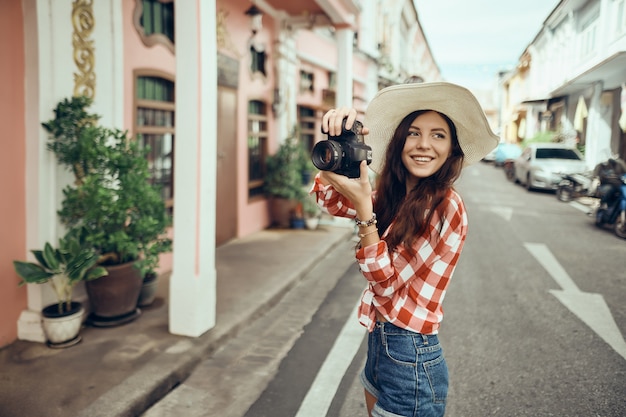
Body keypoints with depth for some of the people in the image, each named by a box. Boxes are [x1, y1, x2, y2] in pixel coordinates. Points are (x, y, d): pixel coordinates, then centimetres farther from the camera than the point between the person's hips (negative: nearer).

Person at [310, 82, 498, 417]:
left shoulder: (446, 206, -20)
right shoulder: (392, 196, 3)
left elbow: (387, 284, -19)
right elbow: (328, 198, -4)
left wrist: (364, 209, -28)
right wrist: (337, 138, -18)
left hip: (411, 358, -7)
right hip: (379, 343, 7)